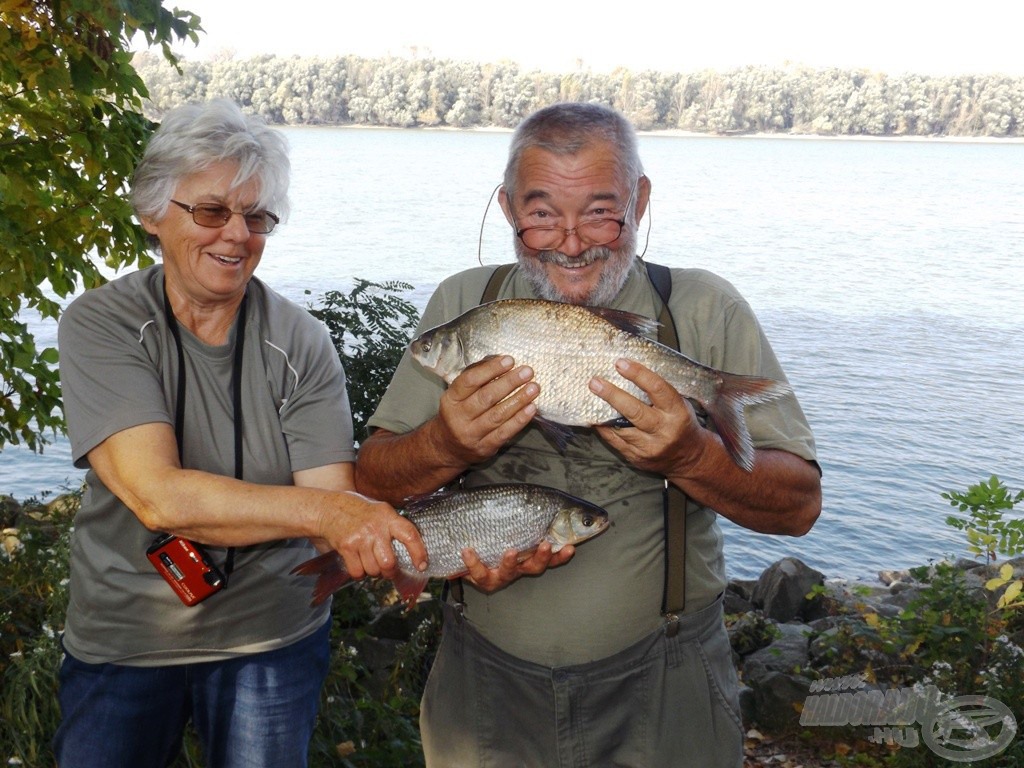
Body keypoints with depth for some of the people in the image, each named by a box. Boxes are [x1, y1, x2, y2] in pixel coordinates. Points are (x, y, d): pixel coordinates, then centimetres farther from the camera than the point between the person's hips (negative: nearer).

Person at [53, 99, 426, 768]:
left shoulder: (300, 342, -10)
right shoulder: (100, 326, -15)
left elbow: (334, 505, -17)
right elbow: (156, 496, -28)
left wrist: (377, 544, -40)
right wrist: (321, 509, -38)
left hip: (273, 637, 1)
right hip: (122, 641, -1)